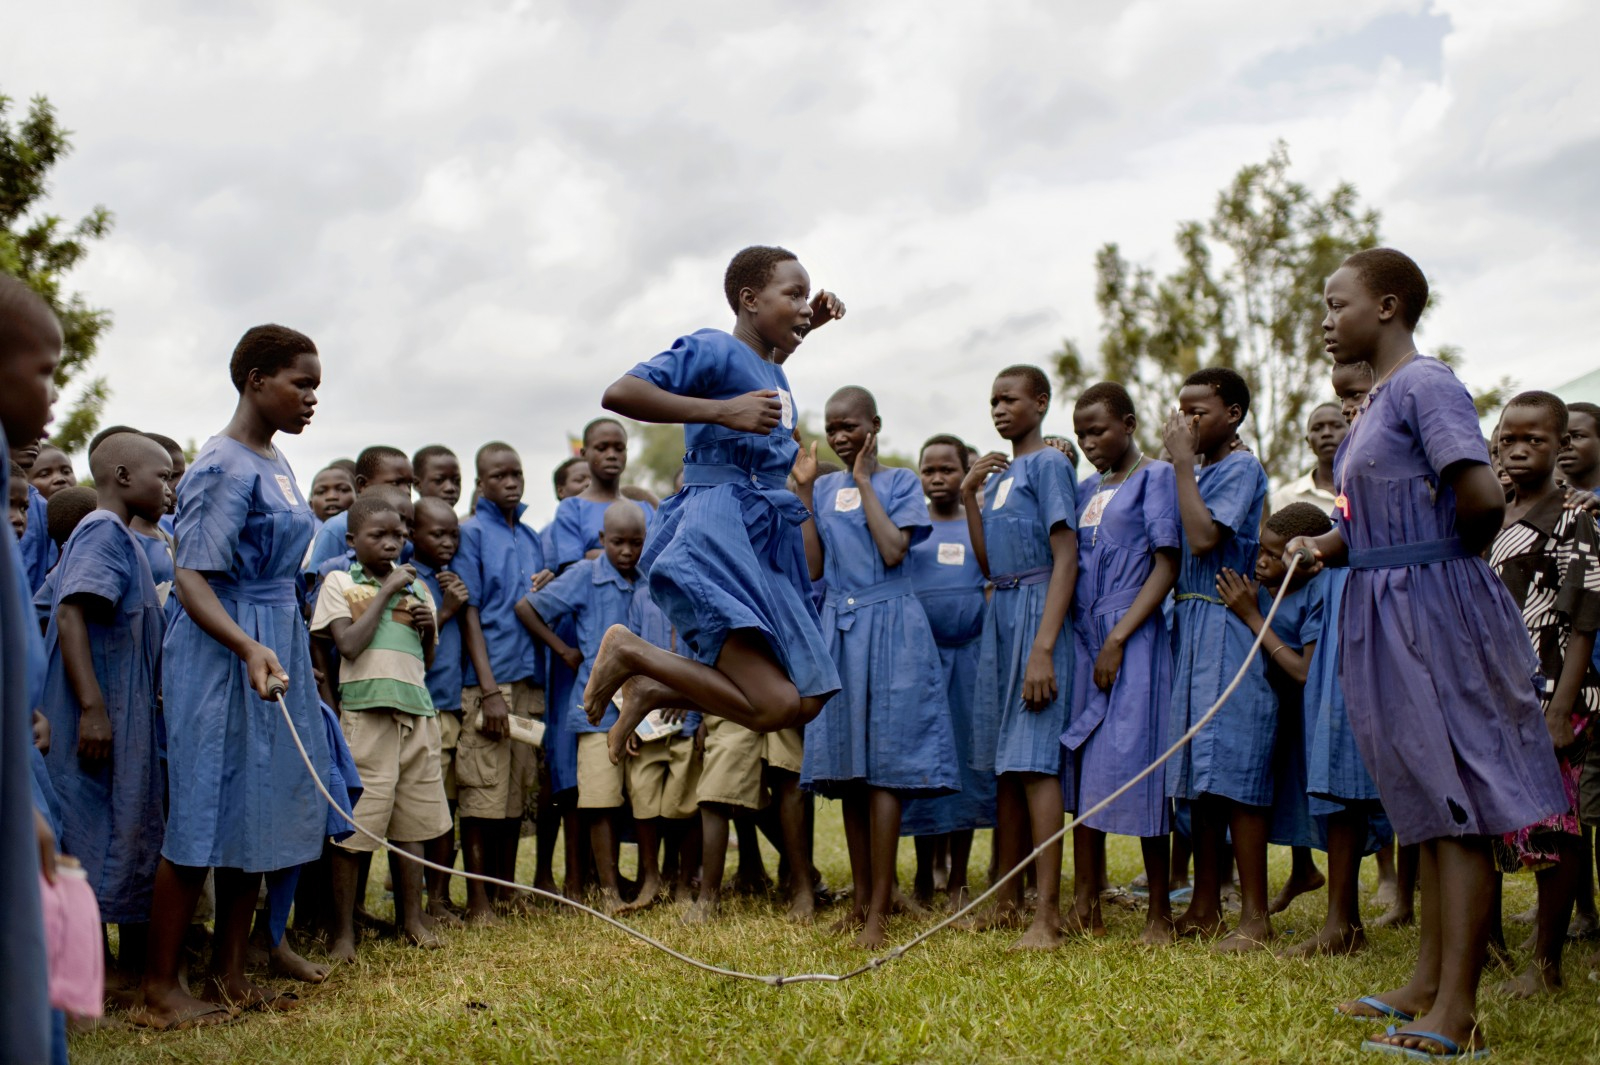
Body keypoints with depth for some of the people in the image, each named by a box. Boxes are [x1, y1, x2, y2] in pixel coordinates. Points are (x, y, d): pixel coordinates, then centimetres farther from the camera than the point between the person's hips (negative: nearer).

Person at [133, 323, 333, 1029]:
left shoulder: (276, 466, 13)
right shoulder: (224, 469, -14)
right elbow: (192, 581, -21)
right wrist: (250, 649, -35)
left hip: (276, 650, 9)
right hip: (223, 656, -9)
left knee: (256, 814, 11)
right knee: (204, 818, -3)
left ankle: (228, 974, 21)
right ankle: (159, 990, 7)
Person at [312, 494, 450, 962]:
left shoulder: (415, 587, 16)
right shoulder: (339, 582, 2)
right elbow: (349, 646, -12)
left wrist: (430, 628, 1)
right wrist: (385, 591, -8)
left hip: (417, 713, 5)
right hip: (365, 712, -5)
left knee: (411, 821, 9)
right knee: (353, 825, -4)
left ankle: (411, 919, 20)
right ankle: (343, 932, 4)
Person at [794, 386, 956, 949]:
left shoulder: (900, 481, 1)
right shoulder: (825, 488, 13)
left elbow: (894, 550, -15)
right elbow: (813, 566, 5)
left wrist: (864, 482, -8)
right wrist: (805, 491, 2)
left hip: (889, 626, -5)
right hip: (838, 627, 5)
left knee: (884, 767, -8)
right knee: (848, 768, 8)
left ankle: (880, 910, -6)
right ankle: (861, 897, 17)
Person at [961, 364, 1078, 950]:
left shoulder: (1049, 464, -6)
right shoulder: (997, 472, 18)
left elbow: (1066, 557, -14)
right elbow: (987, 563, 14)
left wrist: (1044, 648, -22)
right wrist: (969, 494, 4)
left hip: (1038, 610, -8)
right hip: (1000, 613, 8)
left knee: (1034, 760, -12)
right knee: (1005, 764, 11)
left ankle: (1048, 912, -12)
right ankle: (1007, 900, 19)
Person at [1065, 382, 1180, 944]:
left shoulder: (1155, 478, -2)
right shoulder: (1086, 490, 18)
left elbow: (1168, 565, -9)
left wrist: (1118, 638, -15)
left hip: (1135, 639, -6)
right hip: (1084, 639, 6)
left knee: (1134, 766, -6)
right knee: (1083, 769, 4)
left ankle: (1160, 912, 3)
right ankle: (1086, 907, 8)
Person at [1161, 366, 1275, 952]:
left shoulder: (1242, 469, -7)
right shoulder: (1199, 471, 17)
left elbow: (1204, 537, -20)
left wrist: (1183, 464, -13)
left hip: (1226, 632, -9)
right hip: (1189, 627, 9)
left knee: (1234, 774, -9)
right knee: (1199, 775, 10)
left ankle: (1254, 916, -4)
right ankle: (1204, 906, 17)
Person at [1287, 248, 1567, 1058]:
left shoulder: (1425, 384, -12)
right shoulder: (1376, 400, 17)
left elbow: (1481, 496, -24)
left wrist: (1451, 553, -6)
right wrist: (1329, 546, 4)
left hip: (1432, 606, -10)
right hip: (1385, 613, 10)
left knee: (1456, 804, -5)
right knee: (1427, 804, 15)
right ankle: (1428, 983, 25)